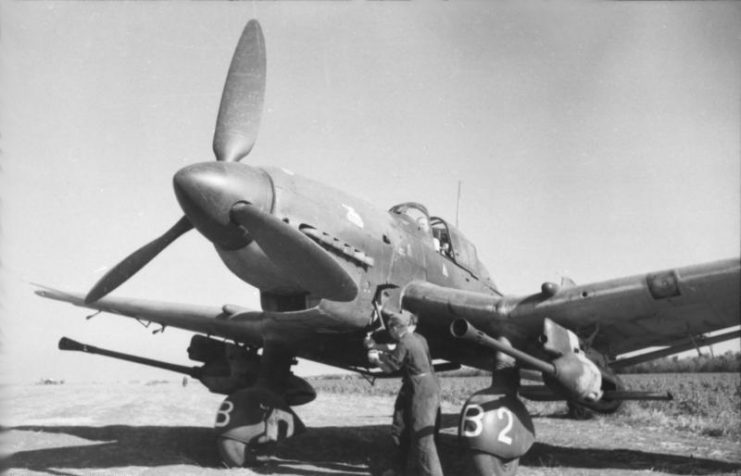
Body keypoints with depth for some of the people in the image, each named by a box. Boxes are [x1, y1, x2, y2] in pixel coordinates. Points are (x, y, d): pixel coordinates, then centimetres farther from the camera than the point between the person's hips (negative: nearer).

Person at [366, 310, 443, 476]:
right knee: (400, 429, 20)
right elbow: (396, 351, 24)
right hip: (412, 389, 10)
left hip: (421, 391, -10)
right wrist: (375, 346, 27)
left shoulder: (405, 343, -18)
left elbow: (390, 366, -9)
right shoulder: (417, 338, 10)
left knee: (422, 437, -11)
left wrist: (375, 358, 10)